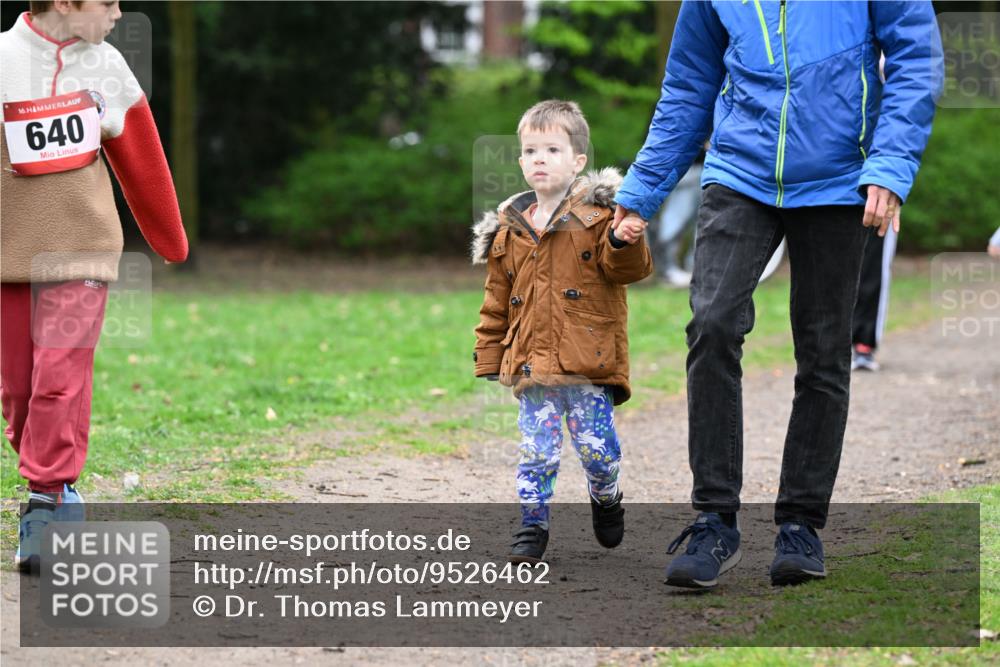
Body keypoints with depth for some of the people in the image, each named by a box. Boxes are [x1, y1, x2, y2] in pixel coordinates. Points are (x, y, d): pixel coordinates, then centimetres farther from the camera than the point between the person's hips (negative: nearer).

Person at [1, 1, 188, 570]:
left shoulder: (105, 64, 2)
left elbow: (143, 161, 14)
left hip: (81, 247, 1)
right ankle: (56, 487, 25)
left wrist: (173, 244, 22)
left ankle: (46, 502, -6)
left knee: (62, 378, -11)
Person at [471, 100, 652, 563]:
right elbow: (497, 300, 17)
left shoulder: (597, 216, 0)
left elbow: (629, 269, -6)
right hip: (532, 366, 3)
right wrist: (489, 355, 13)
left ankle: (605, 499, 29)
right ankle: (533, 525, 11)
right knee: (537, 450, -1)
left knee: (597, 446, 0)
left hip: (589, 364, -3)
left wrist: (624, 242, -27)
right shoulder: (508, 230, 12)